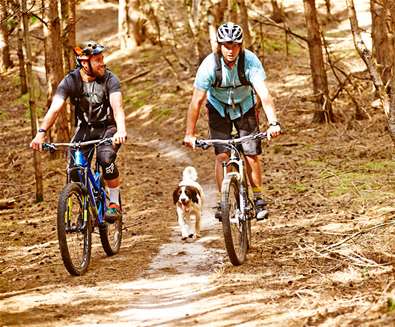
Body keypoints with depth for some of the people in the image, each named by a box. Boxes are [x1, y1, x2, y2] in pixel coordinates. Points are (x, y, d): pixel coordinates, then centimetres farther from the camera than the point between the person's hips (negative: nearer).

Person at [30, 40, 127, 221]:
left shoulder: (109, 79, -19)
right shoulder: (70, 81, -16)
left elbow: (117, 107, -33)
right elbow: (55, 108, -27)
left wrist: (121, 131, -53)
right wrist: (41, 133, -43)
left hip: (108, 128, -2)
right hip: (85, 128, 2)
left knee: (105, 158, -31)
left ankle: (114, 203, -13)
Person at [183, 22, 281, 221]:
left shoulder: (250, 61, -30)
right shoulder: (209, 65, -29)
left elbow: (264, 94, -38)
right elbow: (197, 101, -24)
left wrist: (273, 123, -51)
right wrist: (189, 134, -24)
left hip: (245, 107, 0)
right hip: (219, 109, 0)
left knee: (251, 154, -9)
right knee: (222, 155, -12)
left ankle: (258, 199, 9)